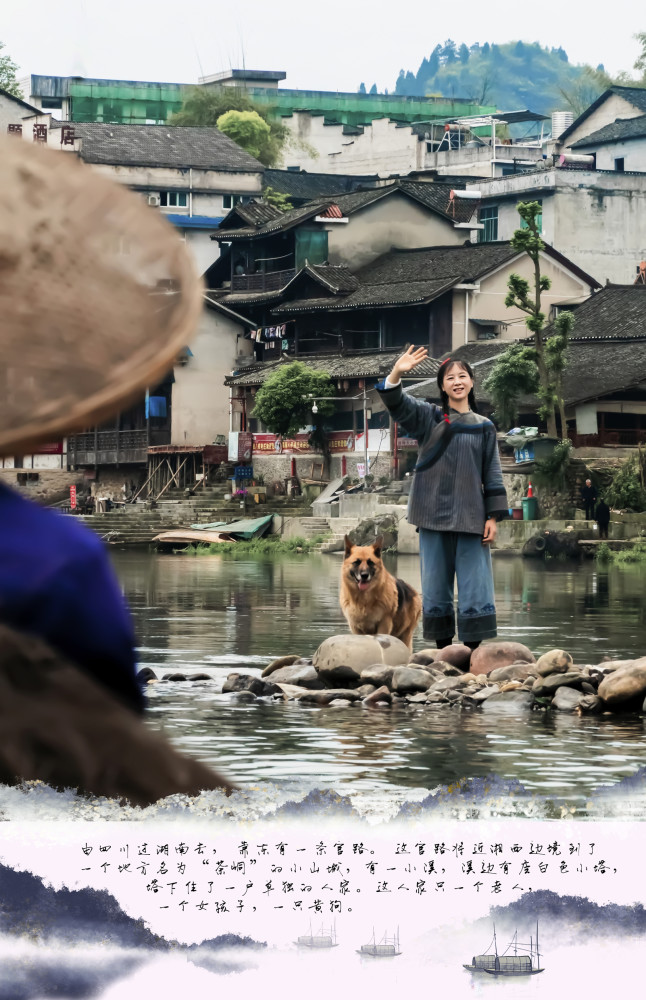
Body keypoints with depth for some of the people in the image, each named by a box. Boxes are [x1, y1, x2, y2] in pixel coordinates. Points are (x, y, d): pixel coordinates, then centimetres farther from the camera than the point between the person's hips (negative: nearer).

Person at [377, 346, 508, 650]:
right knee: (436, 585, 3)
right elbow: (396, 403, -10)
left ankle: (473, 654, -1)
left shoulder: (484, 427, 10)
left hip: (471, 518, 0)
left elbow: (493, 475, 7)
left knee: (475, 587, -4)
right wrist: (396, 374, -30)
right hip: (434, 516, 0)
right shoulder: (428, 418, 7)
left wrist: (493, 516, -2)